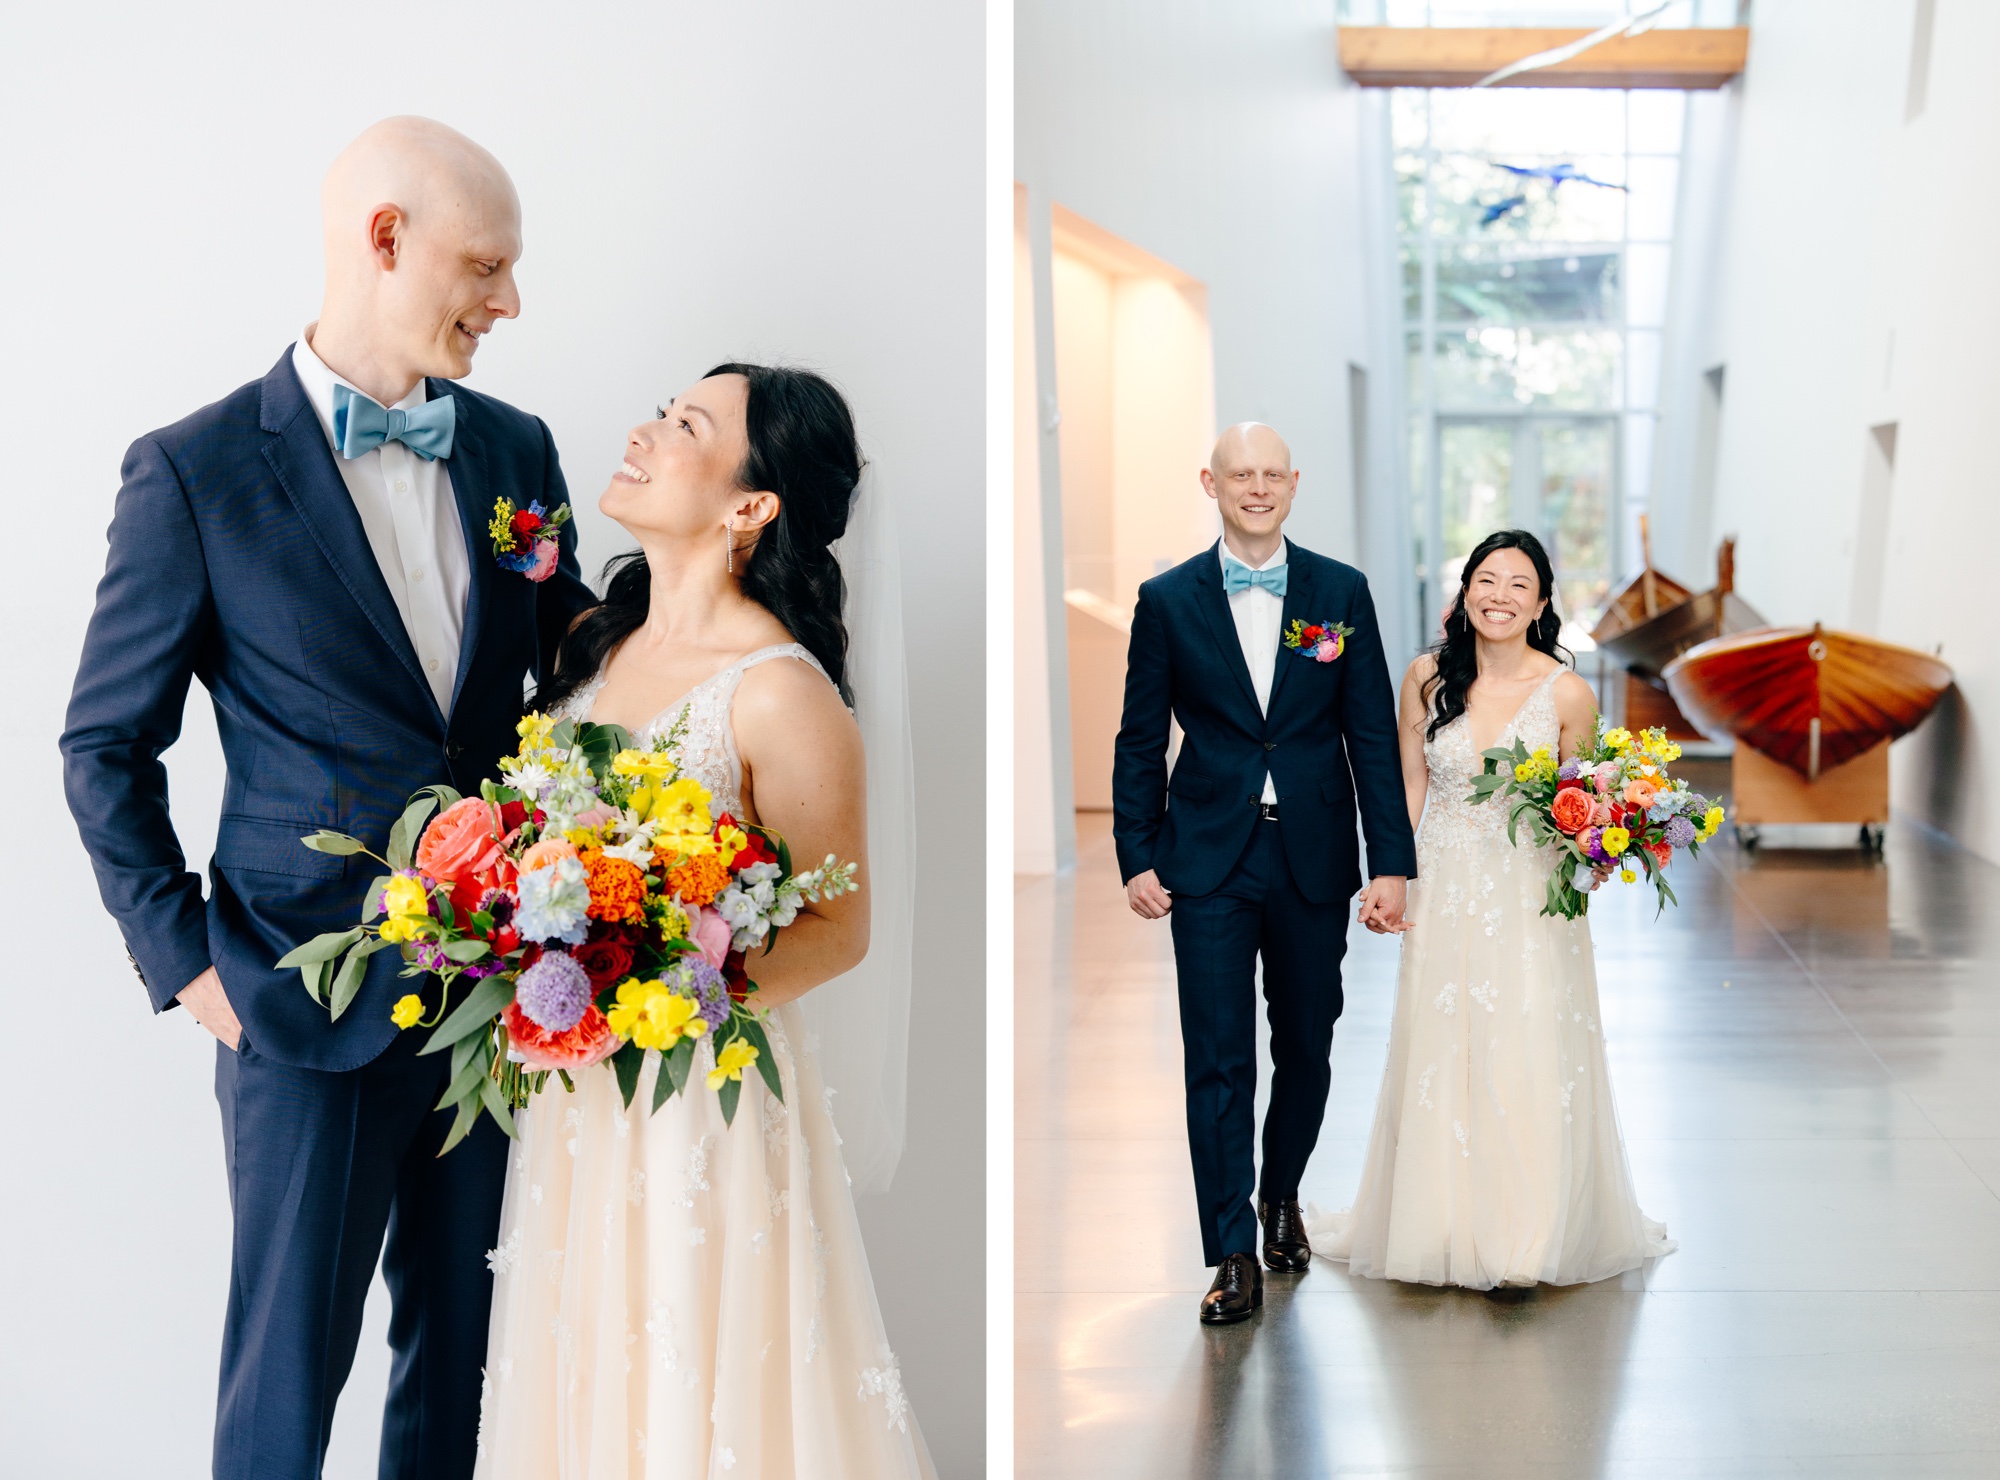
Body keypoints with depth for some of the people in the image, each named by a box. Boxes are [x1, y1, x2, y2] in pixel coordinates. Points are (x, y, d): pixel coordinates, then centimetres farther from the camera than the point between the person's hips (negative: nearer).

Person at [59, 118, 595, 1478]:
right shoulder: (198, 473, -7)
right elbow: (107, 747, -2)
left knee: (464, 1355, 15)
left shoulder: (515, 448, 7)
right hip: (318, 1008, -4)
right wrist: (187, 963, -7)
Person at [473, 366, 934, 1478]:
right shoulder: (600, 643, 5)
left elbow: (836, 929, -15)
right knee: (589, 1366, 18)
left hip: (707, 1096, -7)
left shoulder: (780, 693, -18)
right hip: (579, 1089, 7)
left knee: (702, 1383, 7)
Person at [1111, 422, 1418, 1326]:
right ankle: (1234, 1258, 3)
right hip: (1210, 861, -1)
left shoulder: (1341, 592, 3)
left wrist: (1391, 863, -2)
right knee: (1218, 1063, -3)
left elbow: (1372, 734, 2)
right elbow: (1140, 742, 5)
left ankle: (1282, 1198, 37)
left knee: (1306, 1049, 13)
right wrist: (1137, 858, -1)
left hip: (1314, 860, 1)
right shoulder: (1168, 600, 1)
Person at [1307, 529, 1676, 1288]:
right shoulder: (1427, 678, -1)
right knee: (1440, 1060, 6)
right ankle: (1446, 1226, 21)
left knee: (1531, 1064, -2)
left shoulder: (1567, 693, -7)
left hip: (1532, 898, -2)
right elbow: (1409, 785, 7)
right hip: (1446, 894, 2)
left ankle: (1530, 1236, 12)